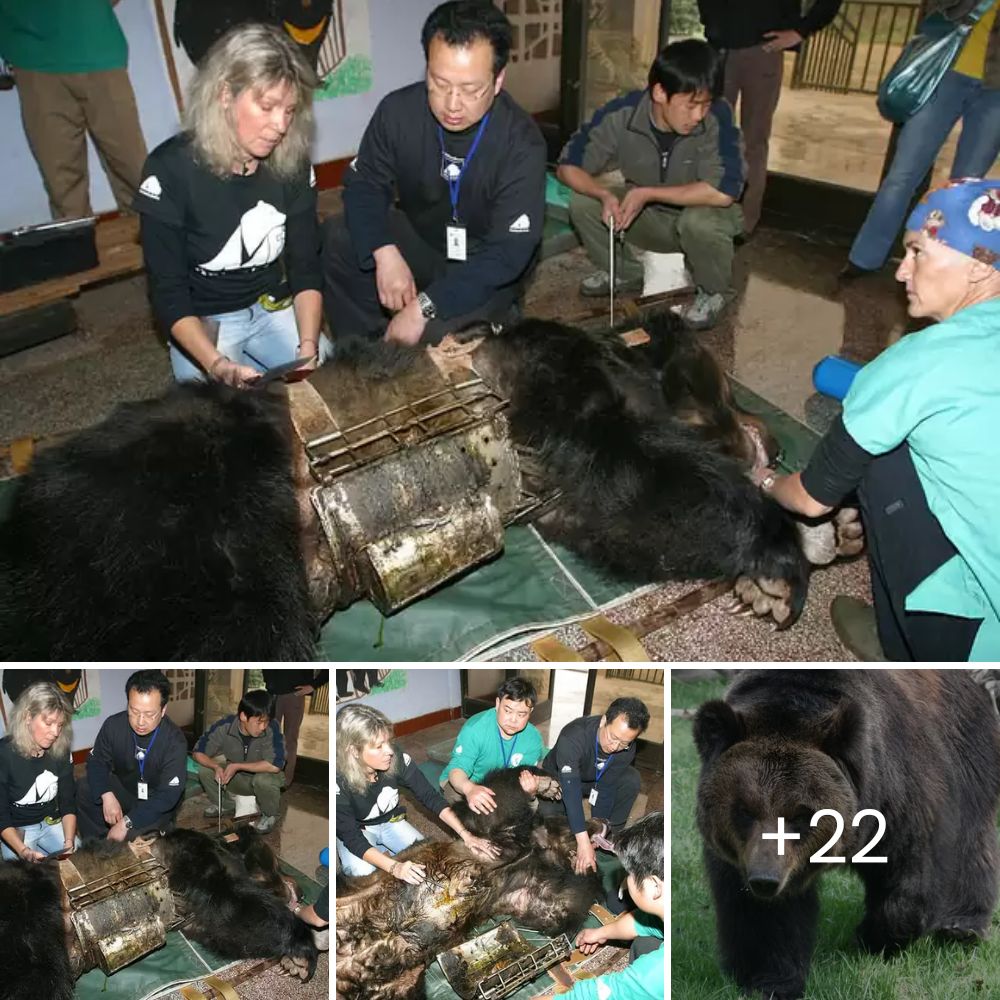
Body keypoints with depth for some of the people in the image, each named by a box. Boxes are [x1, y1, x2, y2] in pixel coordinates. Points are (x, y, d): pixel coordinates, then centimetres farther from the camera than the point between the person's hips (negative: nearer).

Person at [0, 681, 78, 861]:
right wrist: (24, 851, -33)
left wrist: (69, 842, -20)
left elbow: (68, 802, -4)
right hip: (15, 830, -3)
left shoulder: (61, 751, -8)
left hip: (51, 824, 3)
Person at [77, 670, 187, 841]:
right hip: (123, 787, 5)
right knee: (82, 789, -18)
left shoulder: (175, 742, -28)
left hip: (157, 803, -5)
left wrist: (126, 823, -35)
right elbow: (97, 761, -5)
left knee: (135, 832, -32)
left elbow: (167, 795, -27)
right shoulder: (113, 725, -17)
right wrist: (107, 795, -25)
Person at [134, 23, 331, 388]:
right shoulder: (171, 168, -19)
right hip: (200, 322, -3)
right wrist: (218, 366, -36)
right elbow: (168, 293, -19)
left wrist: (308, 346, -23)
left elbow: (306, 267, -5)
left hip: (272, 310, 4)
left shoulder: (292, 163, -8)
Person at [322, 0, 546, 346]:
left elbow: (508, 251, -28)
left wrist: (424, 306, -37)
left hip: (486, 269, -4)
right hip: (420, 239, 4)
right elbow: (364, 184, -6)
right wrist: (385, 253, -29)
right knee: (336, 238, -19)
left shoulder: (522, 144, -25)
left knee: (439, 332, -33)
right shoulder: (399, 110, -15)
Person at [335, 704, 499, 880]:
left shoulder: (397, 760, -27)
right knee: (363, 872, -31)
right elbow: (352, 838, -32)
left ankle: (383, 853, 6)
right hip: (356, 831, -3)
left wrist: (465, 835, -27)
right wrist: (394, 867, -46)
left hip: (390, 822, 3)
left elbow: (430, 797, -18)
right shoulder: (339, 782, -34)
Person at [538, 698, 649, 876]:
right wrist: (583, 842, -52)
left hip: (594, 780, 3)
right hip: (559, 779, -3)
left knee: (631, 780, -23)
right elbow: (571, 790, -47)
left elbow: (607, 787, -20)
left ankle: (612, 833, -6)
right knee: (548, 812, -32)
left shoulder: (627, 749, -25)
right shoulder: (573, 737, -42)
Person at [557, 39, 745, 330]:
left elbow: (724, 192, -36)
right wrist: (605, 195, -36)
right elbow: (568, 167, -16)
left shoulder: (717, 118, -28)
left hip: (701, 215, -3)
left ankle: (715, 292, -4)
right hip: (648, 217, 3)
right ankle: (625, 274, 8)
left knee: (700, 222, -37)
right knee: (582, 203, -17)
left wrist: (647, 193, -32)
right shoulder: (621, 114, -22)